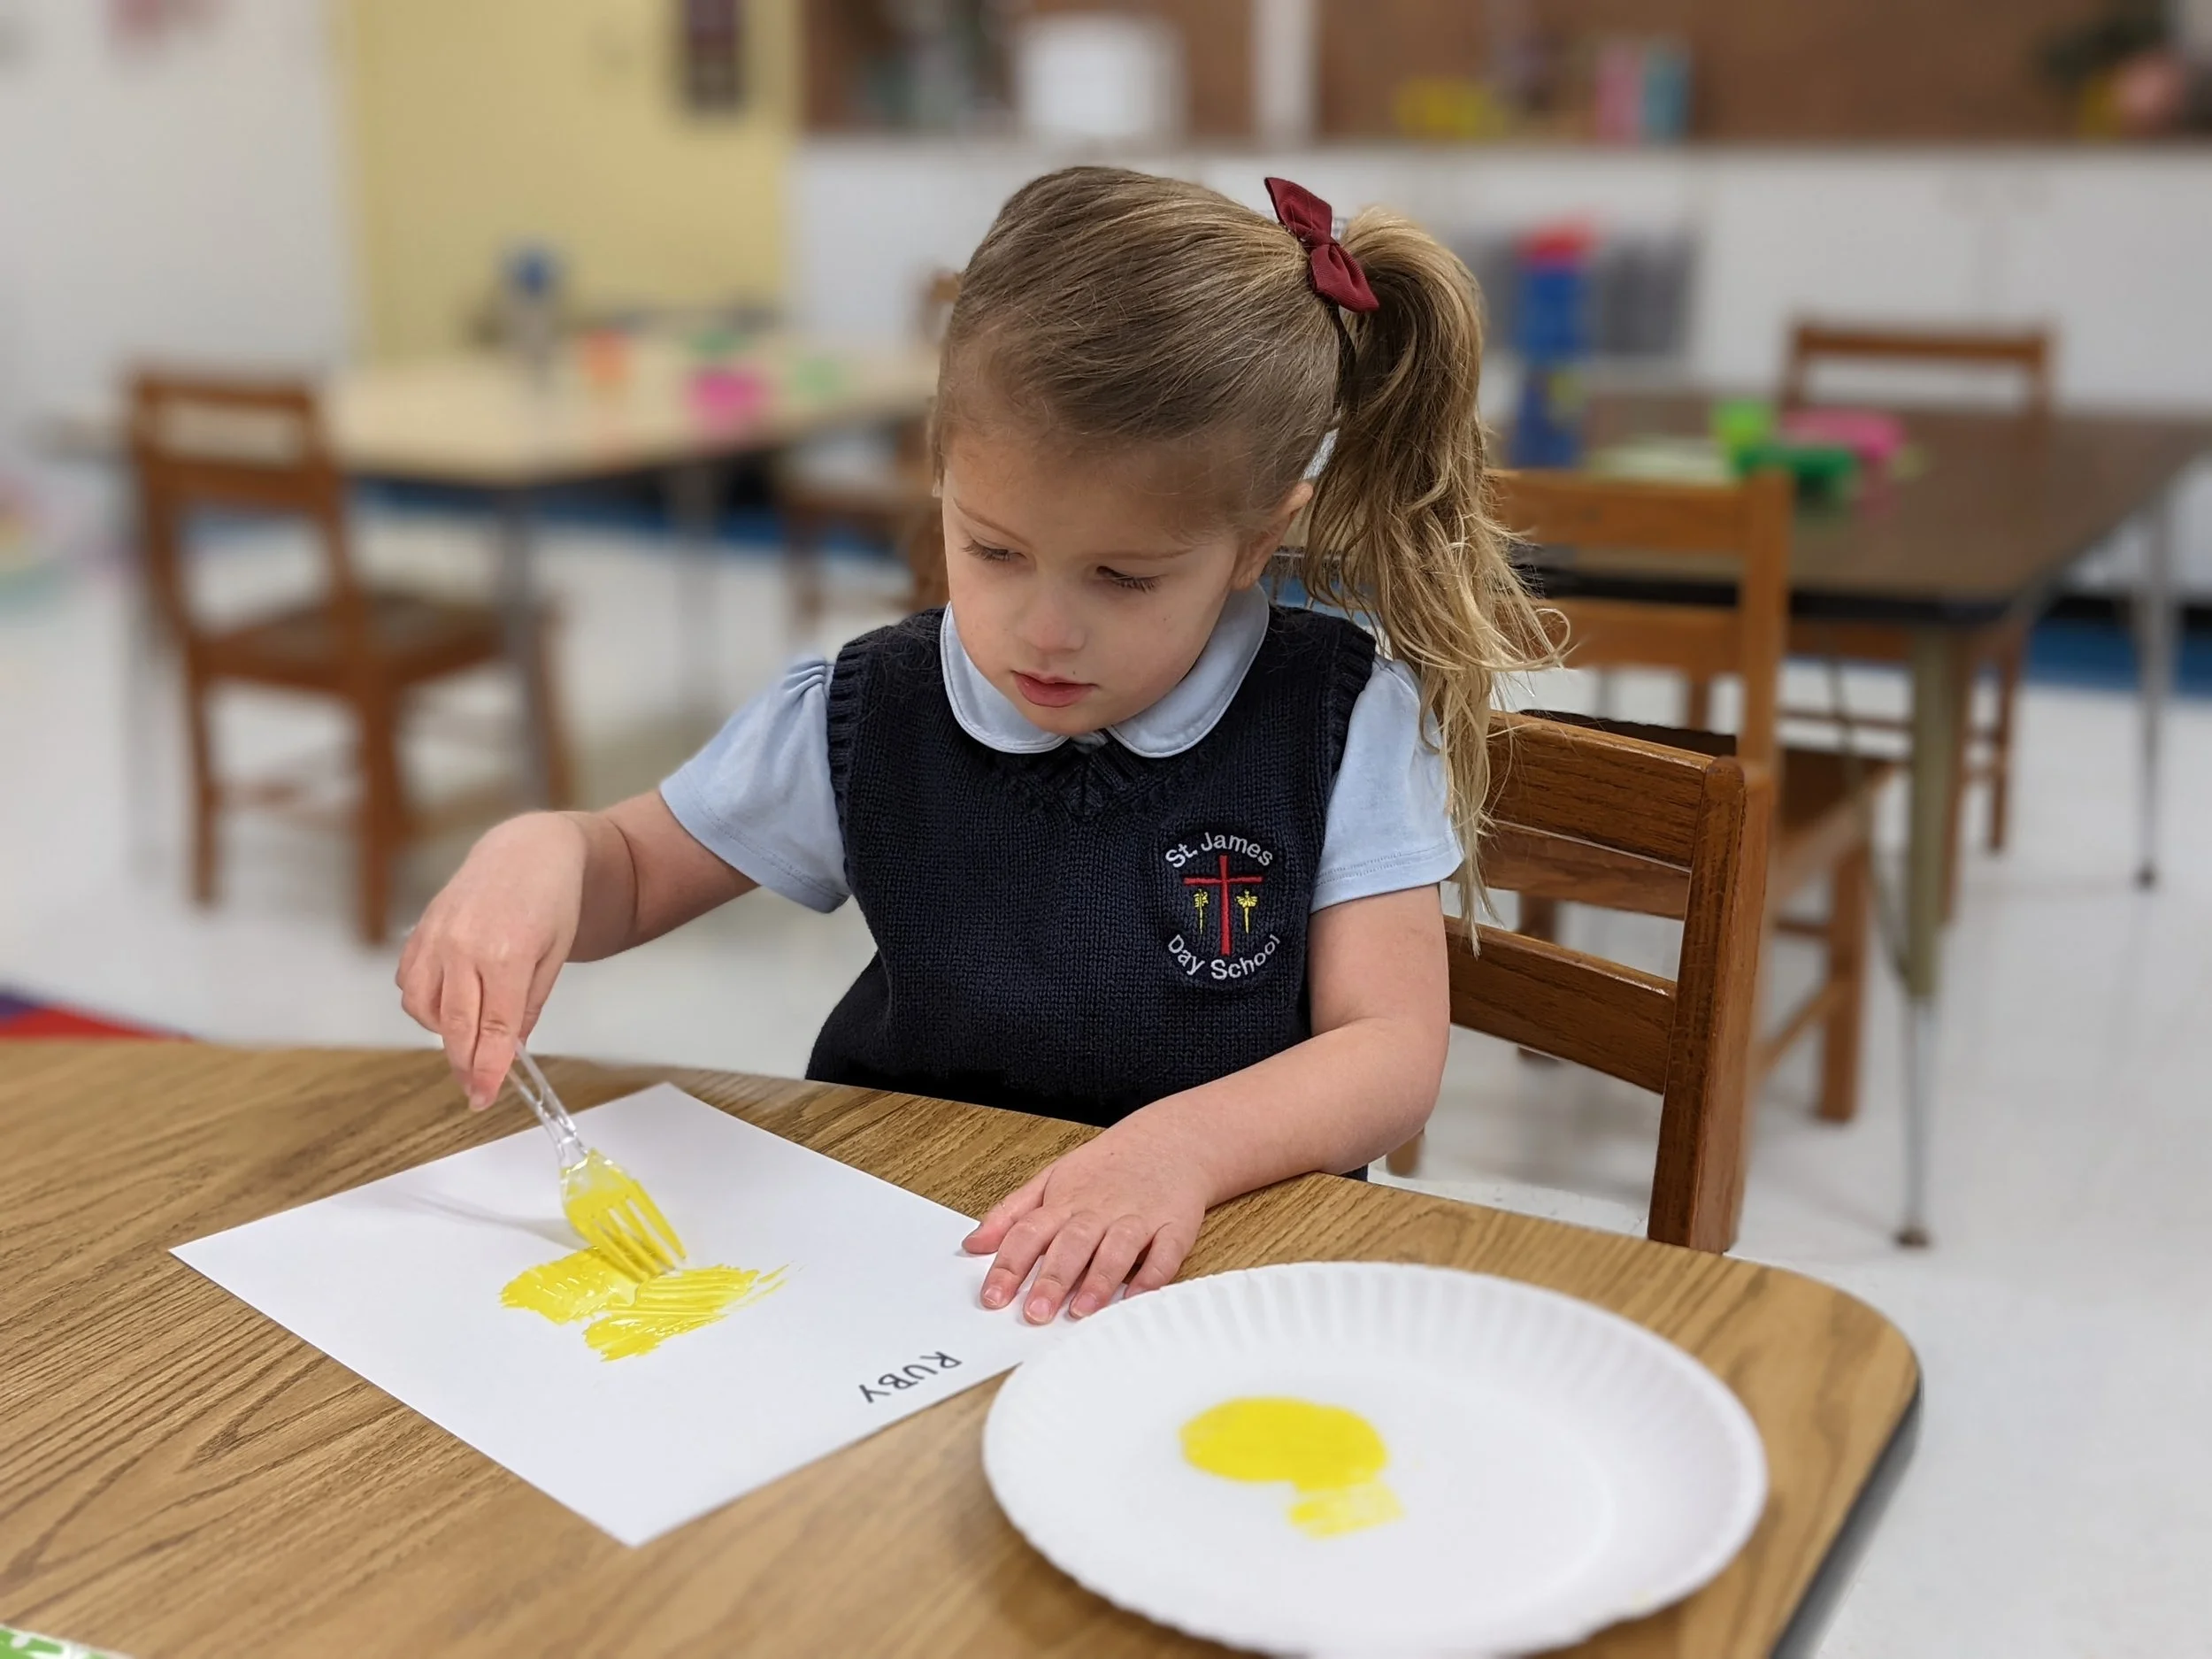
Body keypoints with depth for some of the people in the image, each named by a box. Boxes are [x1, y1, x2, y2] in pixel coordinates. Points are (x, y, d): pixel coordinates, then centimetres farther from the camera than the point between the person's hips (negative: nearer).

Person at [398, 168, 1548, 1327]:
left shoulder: (1345, 719, -7)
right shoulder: (862, 722, -2)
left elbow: (1394, 1052, -11)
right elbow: (633, 873, 12)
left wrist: (1186, 1145, -31)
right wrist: (537, 853, -13)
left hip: (1232, 1241, -2)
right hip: (918, 1257, 3)